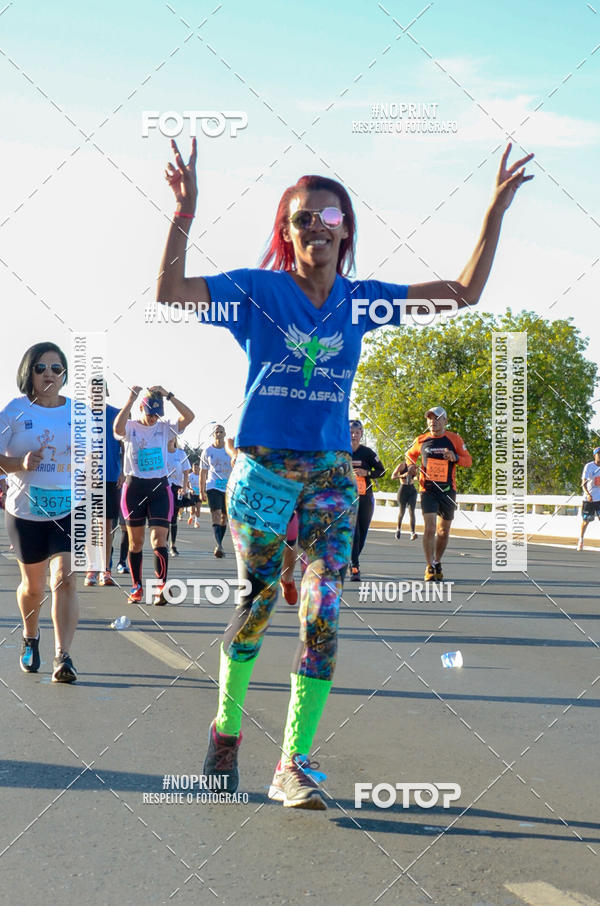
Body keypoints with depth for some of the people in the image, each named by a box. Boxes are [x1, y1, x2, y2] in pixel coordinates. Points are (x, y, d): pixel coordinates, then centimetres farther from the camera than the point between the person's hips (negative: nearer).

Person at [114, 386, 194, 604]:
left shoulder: (164, 427, 5)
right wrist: (130, 400, -23)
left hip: (159, 488, 0)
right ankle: (137, 587, 17)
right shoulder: (130, 427, 0)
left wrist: (168, 395, -12)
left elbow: (189, 417, -10)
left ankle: (161, 587, -15)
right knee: (136, 542, 7)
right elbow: (118, 428, -25)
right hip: (134, 487, 0)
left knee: (159, 539, -11)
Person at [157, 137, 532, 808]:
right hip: (262, 470, -2)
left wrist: (496, 211, 0)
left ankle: (292, 765, 2)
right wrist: (184, 214, -23)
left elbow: (464, 293, 7)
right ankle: (226, 727, 30)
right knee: (255, 606, 7)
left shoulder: (361, 299, 6)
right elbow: (170, 293, -13)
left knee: (323, 614, -6)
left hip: (331, 475, 2)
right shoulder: (259, 290, -1)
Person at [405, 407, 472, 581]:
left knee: (443, 531, 11)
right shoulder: (420, 440, 3)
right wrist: (411, 467, 0)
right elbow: (410, 455, 21)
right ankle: (430, 567, -7)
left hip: (448, 491, 1)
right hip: (428, 490, -1)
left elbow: (468, 460, 4)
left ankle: (437, 563, 32)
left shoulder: (455, 439, 0)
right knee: (430, 528, -15)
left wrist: (455, 458, -17)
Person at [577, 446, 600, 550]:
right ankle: (580, 541, 23)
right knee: (586, 521, 5)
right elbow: (583, 483, -18)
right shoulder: (589, 466, -10)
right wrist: (588, 494, -34)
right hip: (588, 498, -3)